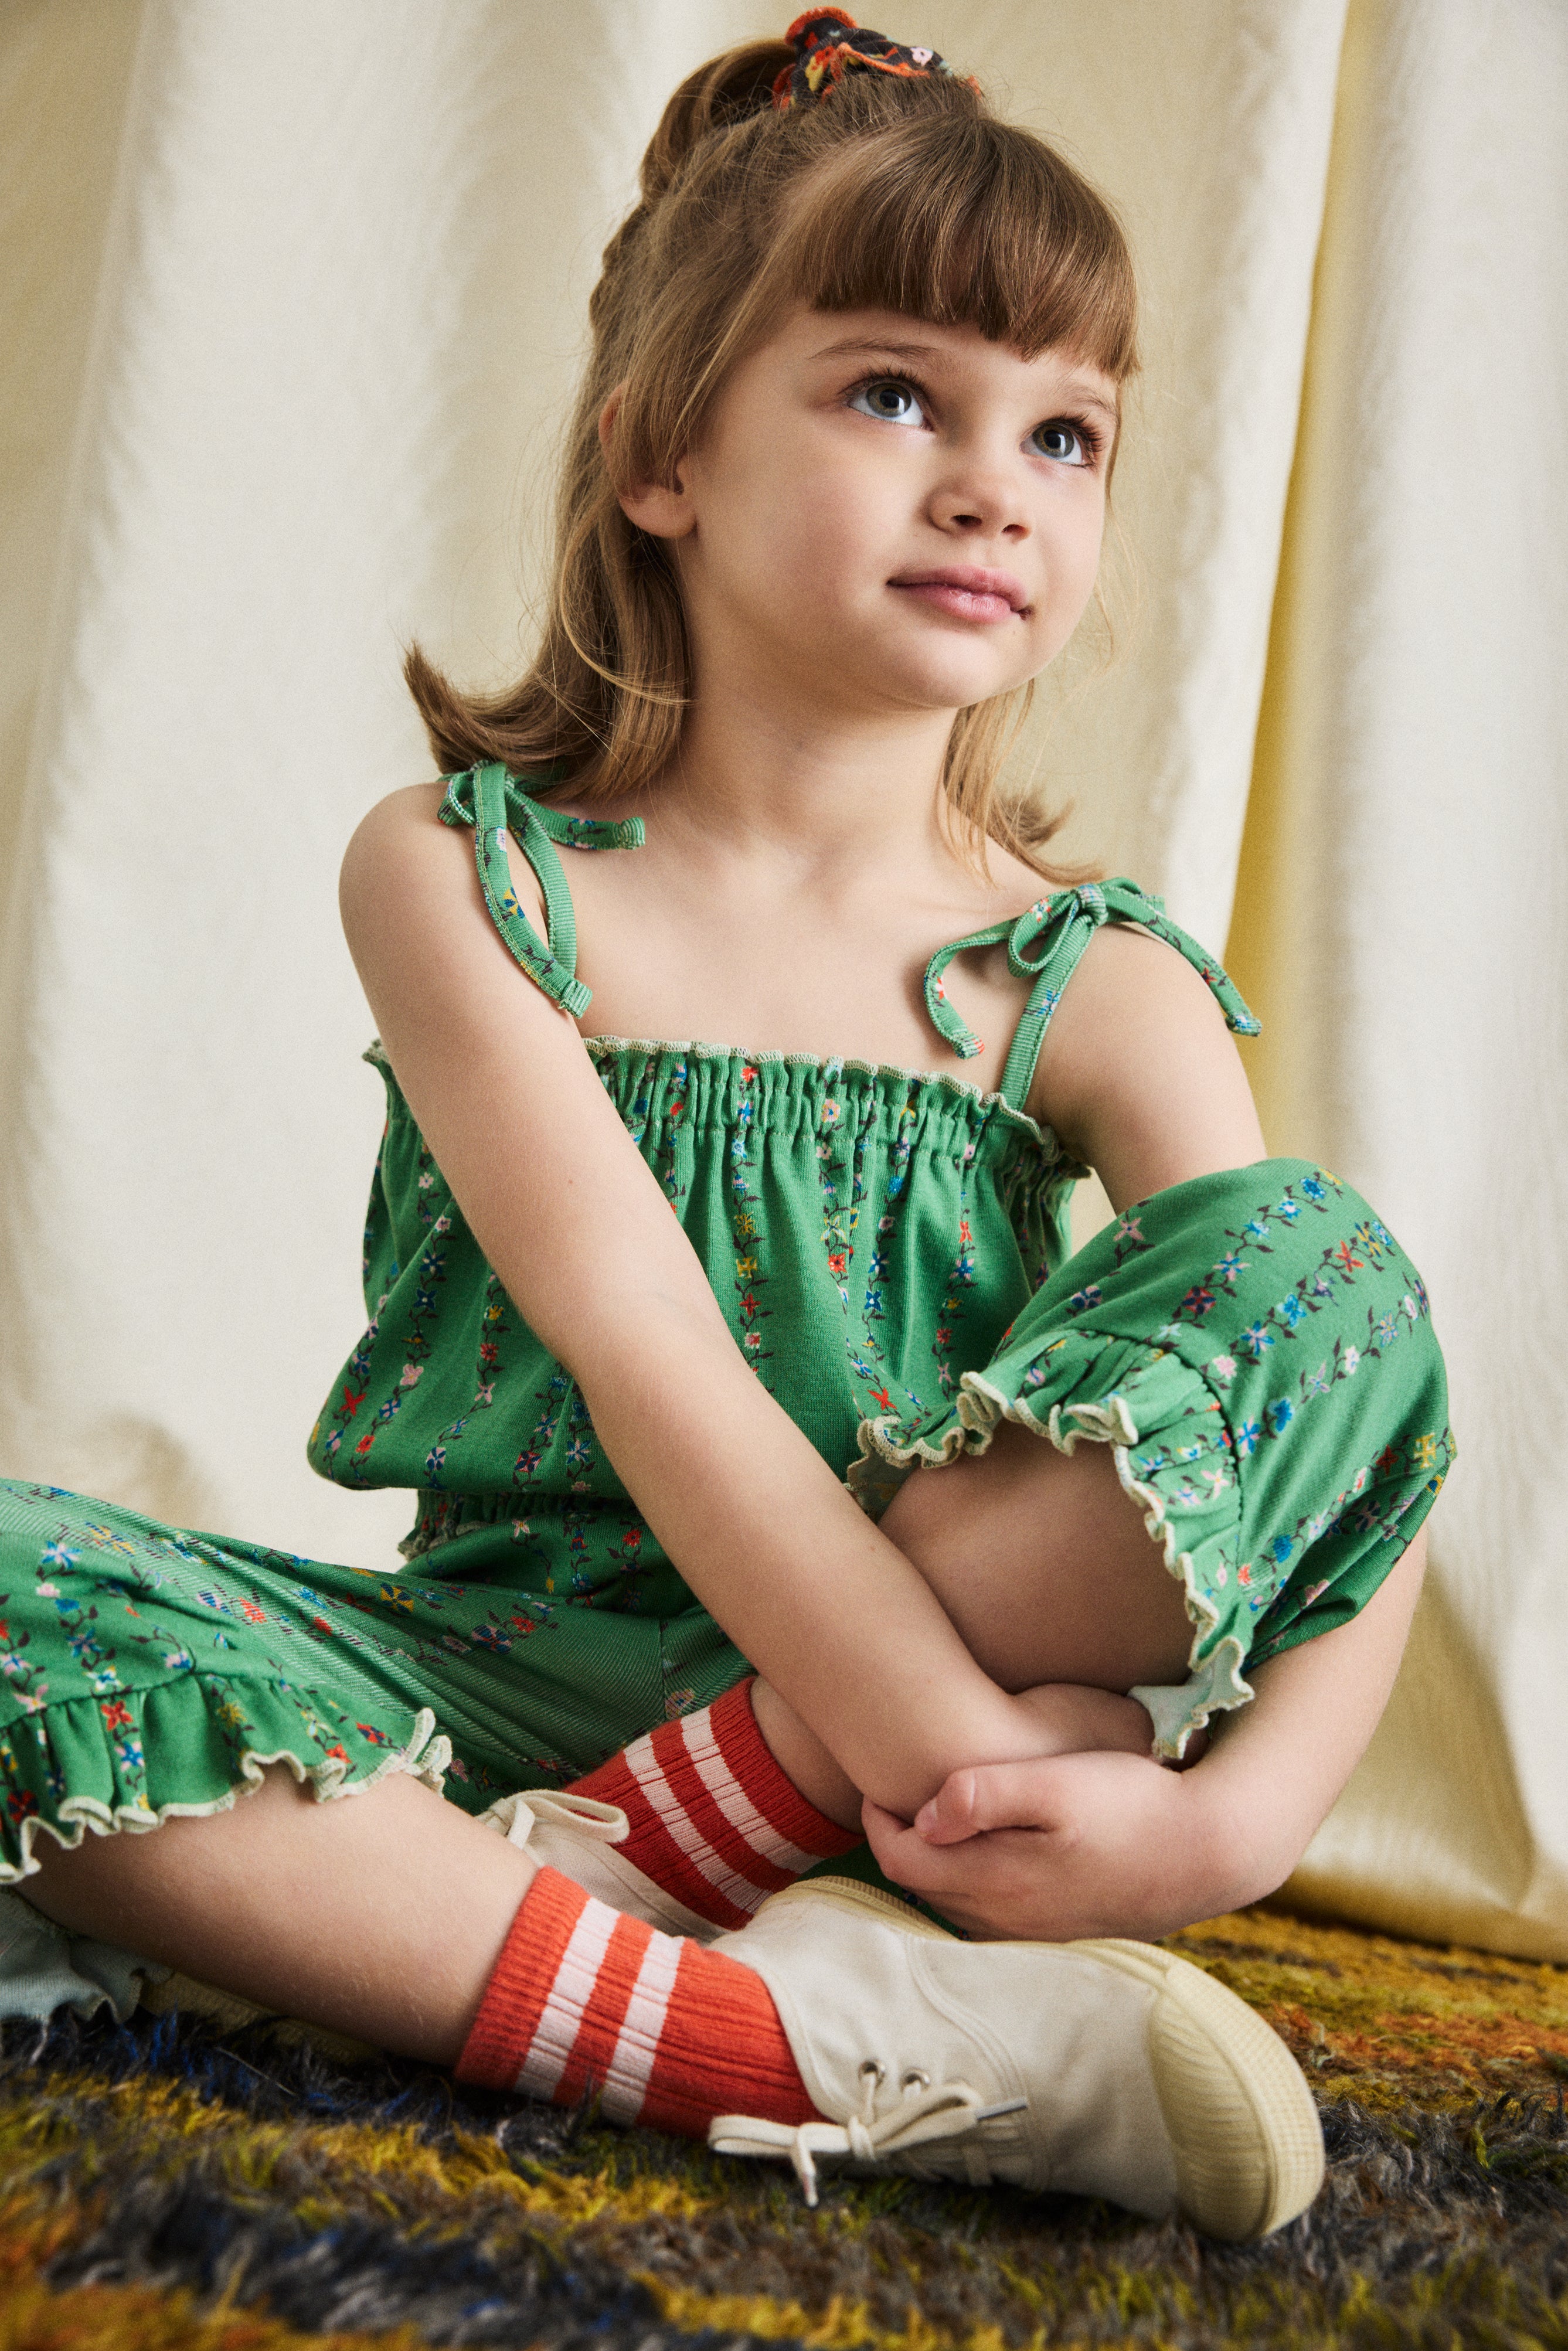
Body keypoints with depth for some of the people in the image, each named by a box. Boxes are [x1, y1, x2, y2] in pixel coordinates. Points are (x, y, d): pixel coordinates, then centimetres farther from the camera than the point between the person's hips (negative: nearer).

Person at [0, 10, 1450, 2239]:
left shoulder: (1092, 985, -1)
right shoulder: (462, 878, -5)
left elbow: (1352, 1384, -9)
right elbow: (640, 1346, -17)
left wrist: (1225, 1812, -27)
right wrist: (956, 1750, -26)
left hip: (958, 1694, 1)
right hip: (508, 1671, 0)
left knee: (1328, 1265, -21)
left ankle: (608, 1868, -21)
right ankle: (828, 2044, -30)